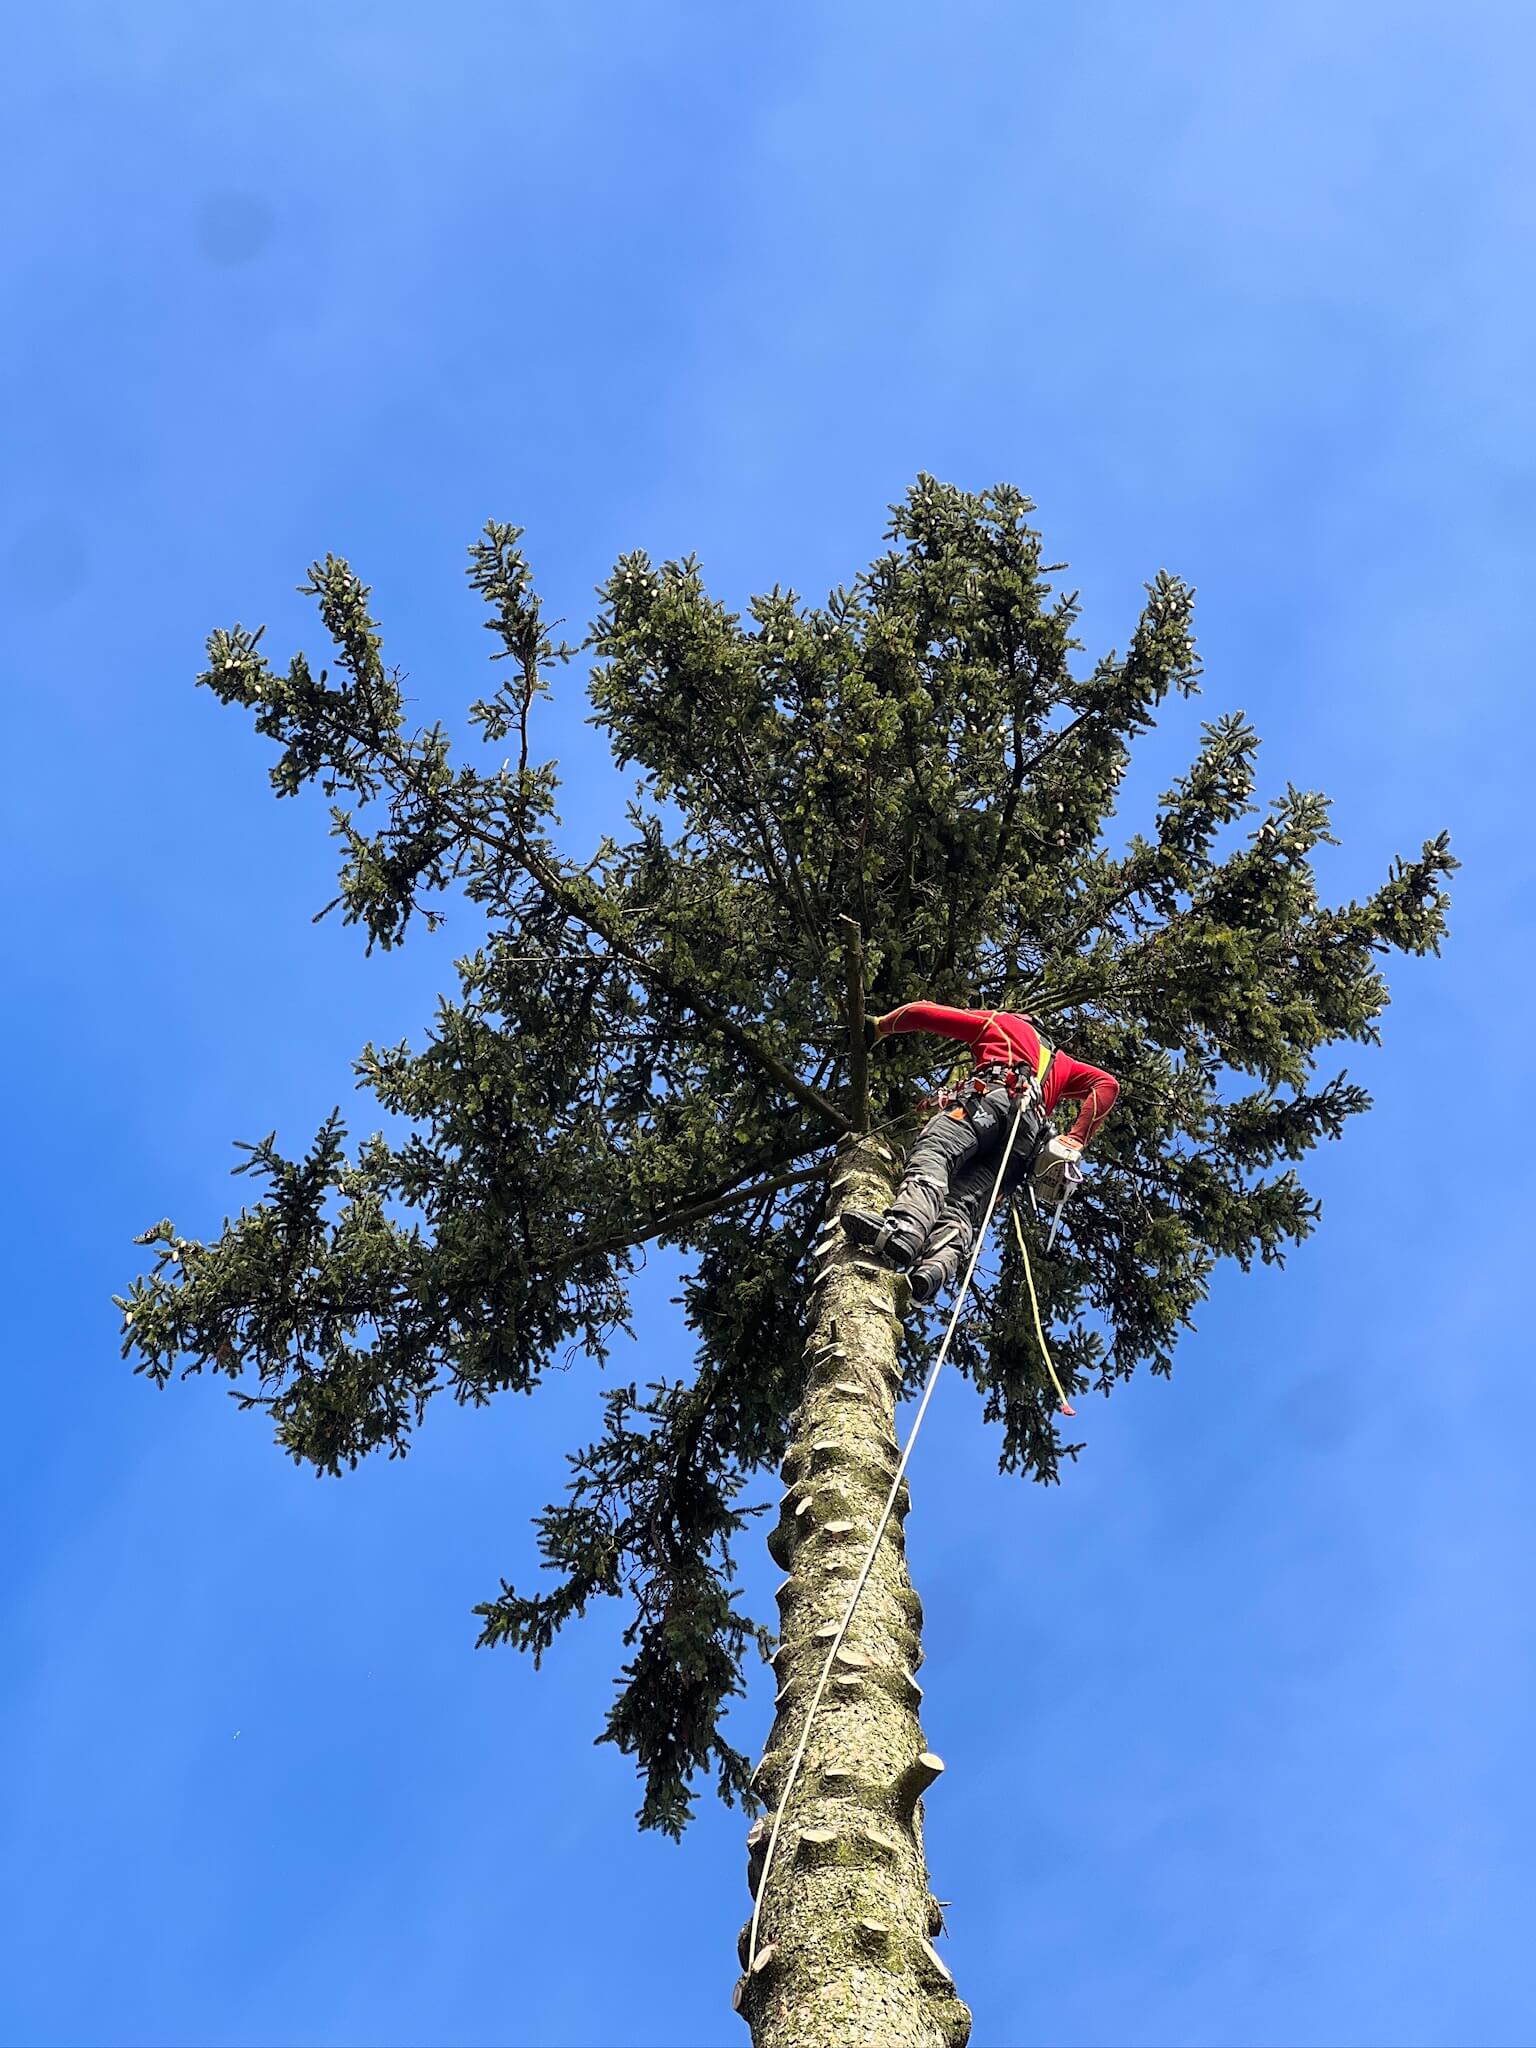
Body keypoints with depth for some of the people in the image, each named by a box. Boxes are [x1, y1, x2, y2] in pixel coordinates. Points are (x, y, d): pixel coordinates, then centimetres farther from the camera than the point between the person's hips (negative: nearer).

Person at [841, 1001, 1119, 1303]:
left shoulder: (1000, 1022, 33)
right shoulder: (1060, 1063, 46)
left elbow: (921, 1012, 27)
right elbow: (1107, 1084, 29)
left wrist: (879, 1026, 41)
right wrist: (1075, 1142, 18)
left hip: (992, 1097, -4)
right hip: (1028, 1139, 4)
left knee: (931, 1154, -28)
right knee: (964, 1202, -16)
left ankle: (903, 1228, -60)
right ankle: (938, 1265, -50)